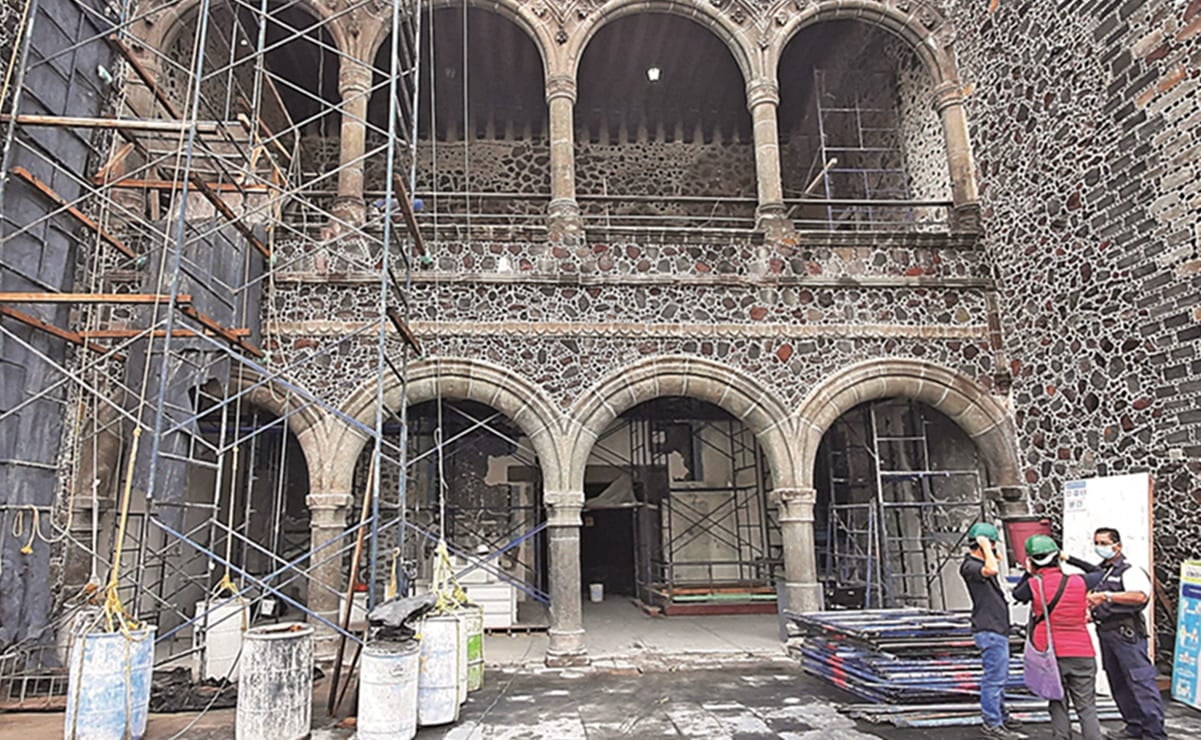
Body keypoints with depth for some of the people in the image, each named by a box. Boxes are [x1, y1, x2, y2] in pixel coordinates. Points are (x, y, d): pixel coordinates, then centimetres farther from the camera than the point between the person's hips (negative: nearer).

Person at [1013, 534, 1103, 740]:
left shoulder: (1033, 585, -10)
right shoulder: (1078, 583, -5)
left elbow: (1016, 594, 10)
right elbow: (1099, 575, 15)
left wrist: (1028, 573, 13)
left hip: (1051, 656, -1)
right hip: (1082, 655, 1)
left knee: (1058, 706, 11)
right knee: (1087, 708, 7)